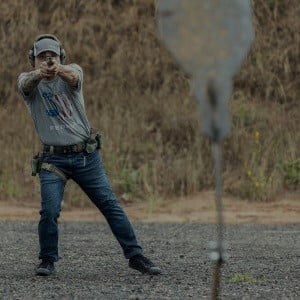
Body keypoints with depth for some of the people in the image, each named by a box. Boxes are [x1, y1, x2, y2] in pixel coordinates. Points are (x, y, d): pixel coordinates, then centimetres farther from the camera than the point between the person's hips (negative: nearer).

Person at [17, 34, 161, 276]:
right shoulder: (29, 80, 2)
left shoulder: (73, 70, 2)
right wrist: (39, 74, -49)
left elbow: (73, 76, -24)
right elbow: (26, 84, -24)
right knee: (50, 210, -15)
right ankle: (48, 261, 5)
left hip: (87, 156, 1)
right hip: (53, 159, -1)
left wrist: (59, 70, -50)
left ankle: (135, 256, 8)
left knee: (110, 205, 1)